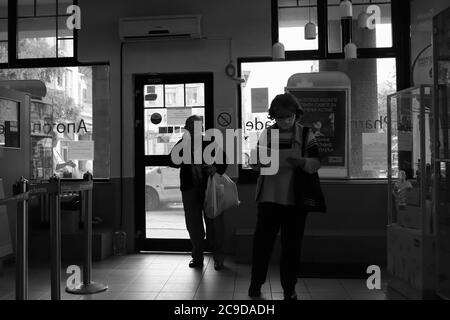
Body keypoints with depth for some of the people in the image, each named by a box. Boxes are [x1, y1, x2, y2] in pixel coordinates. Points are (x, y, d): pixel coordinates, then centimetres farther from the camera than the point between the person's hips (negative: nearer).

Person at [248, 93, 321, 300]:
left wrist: (301, 161, -25)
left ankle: (289, 289, 20)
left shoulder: (306, 135, 2)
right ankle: (256, 284, 19)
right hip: (269, 197, 1)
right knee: (262, 240, 3)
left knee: (292, 245, 6)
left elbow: (316, 164, -5)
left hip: (295, 200, -1)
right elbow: (255, 164, 8)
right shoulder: (266, 133, 6)